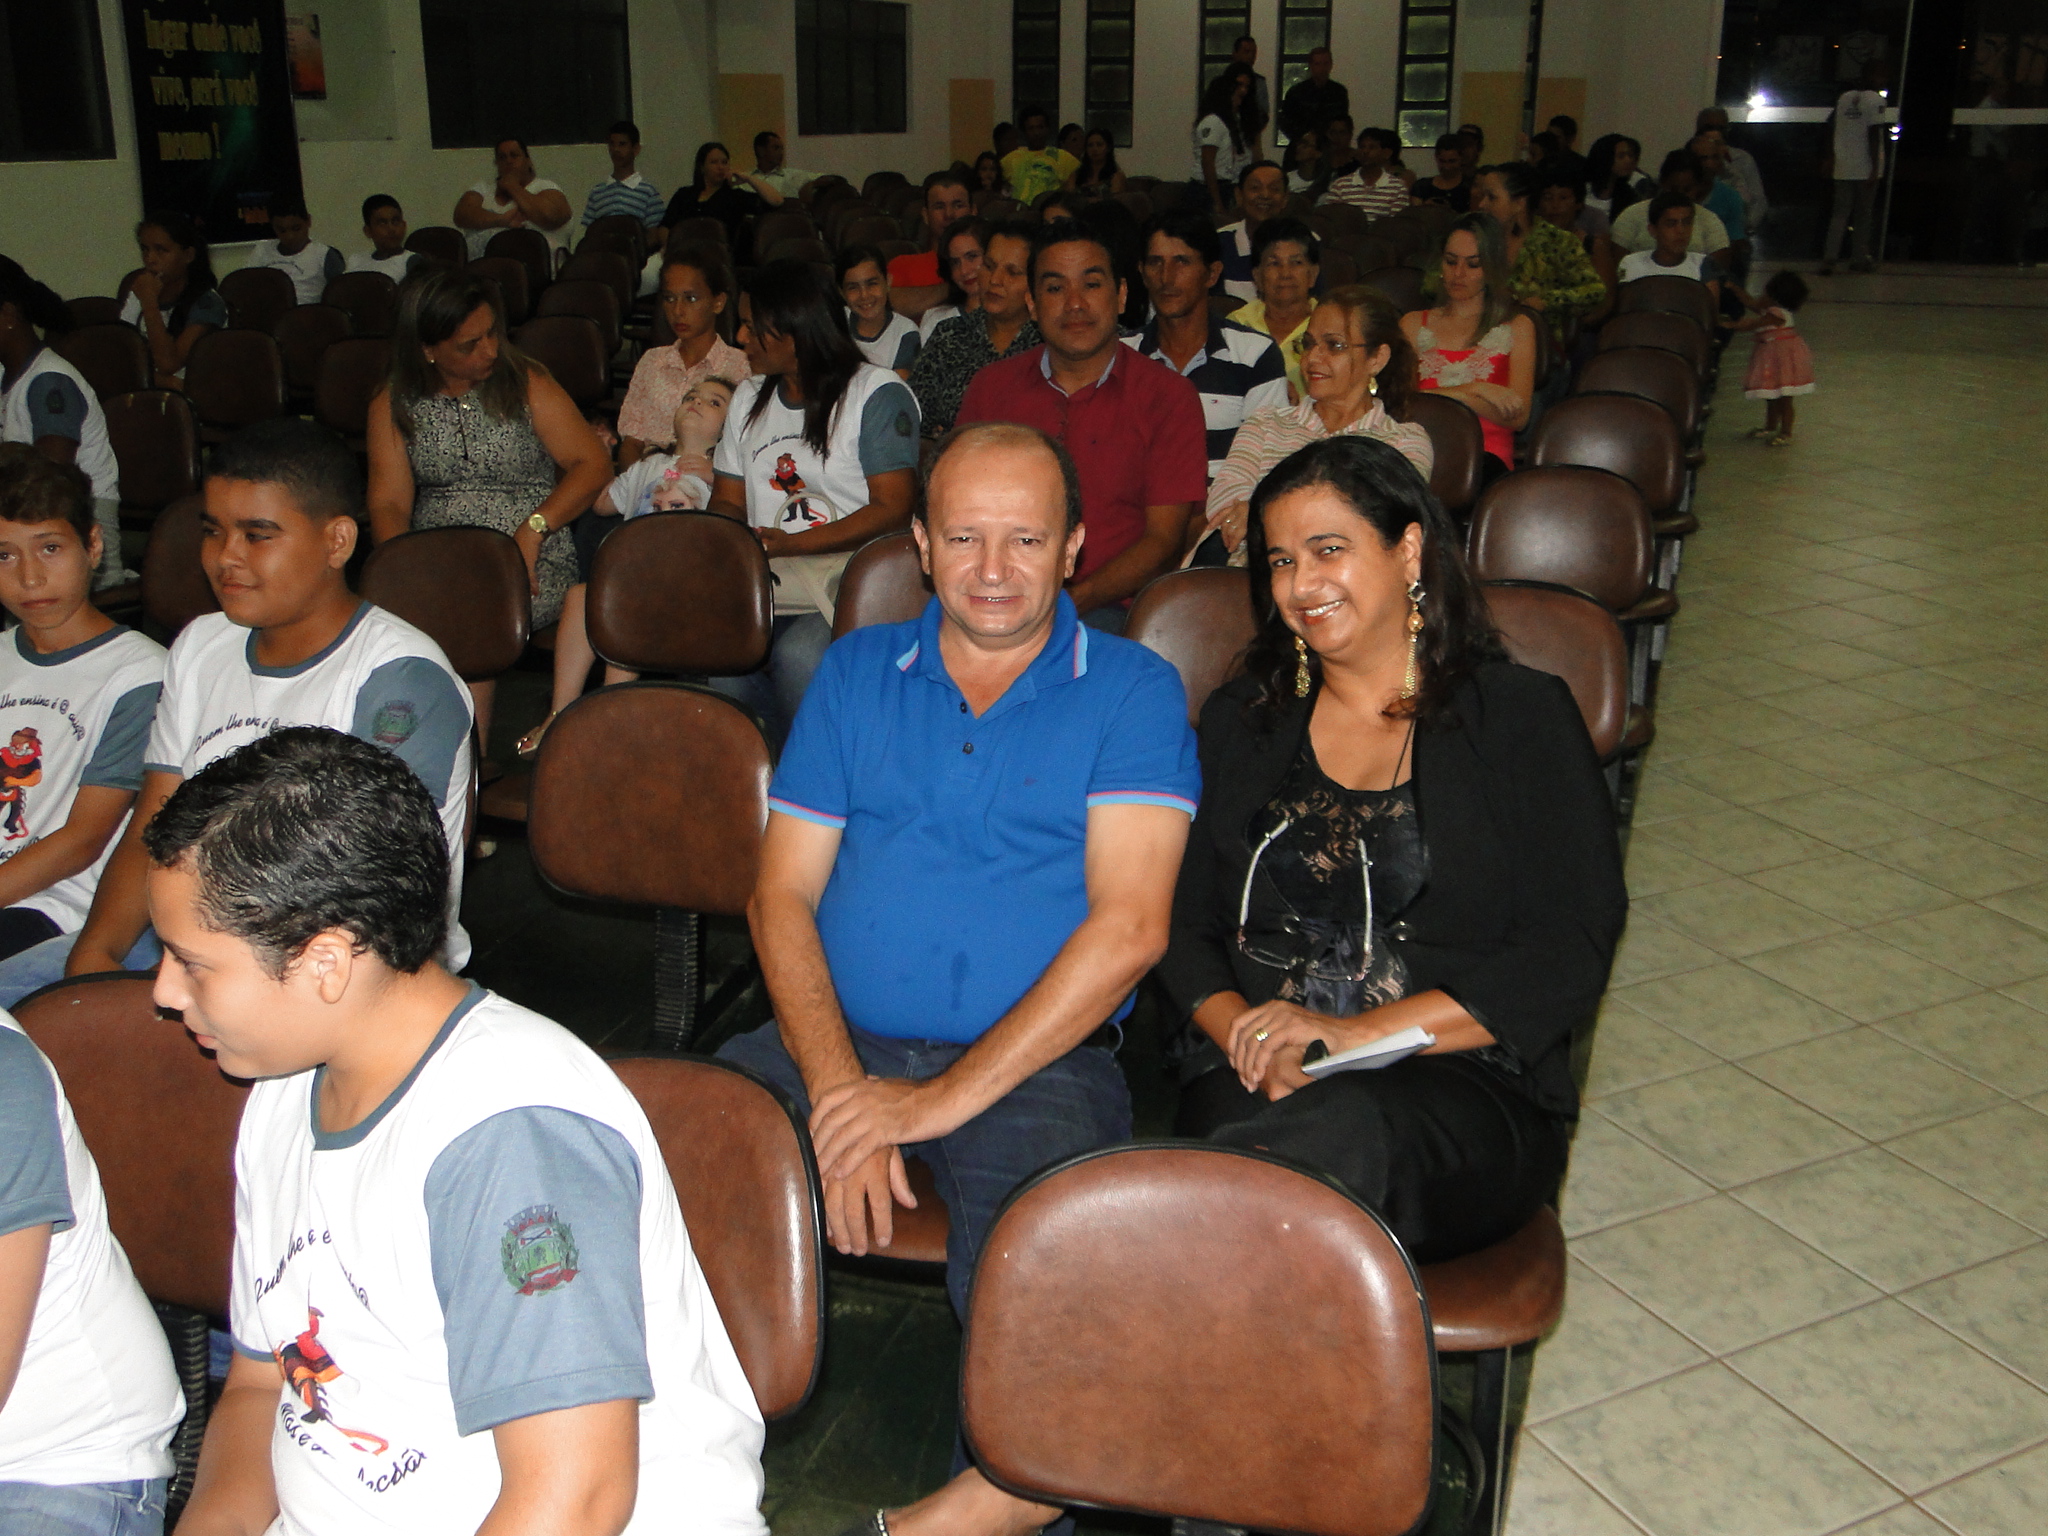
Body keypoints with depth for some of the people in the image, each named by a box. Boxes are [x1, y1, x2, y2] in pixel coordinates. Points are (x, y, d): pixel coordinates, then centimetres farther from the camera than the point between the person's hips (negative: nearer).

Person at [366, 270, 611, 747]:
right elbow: (389, 503, 1)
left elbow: (593, 465, -2)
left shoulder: (525, 383, 5)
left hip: (532, 564, -2)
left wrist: (534, 529, -17)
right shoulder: (393, 406, 9)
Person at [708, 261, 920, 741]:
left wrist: (789, 544, -17)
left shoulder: (878, 394, -1)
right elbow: (727, 500, 23)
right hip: (766, 578, 5)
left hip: (850, 578, -5)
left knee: (798, 656, -35)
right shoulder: (749, 399, 23)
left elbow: (892, 508, -10)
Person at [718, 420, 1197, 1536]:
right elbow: (781, 895, 8)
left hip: (1038, 1060, -3)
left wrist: (947, 1094, -14)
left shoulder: (1131, 691, 3)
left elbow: (1129, 925, -8)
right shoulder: (856, 672, 14)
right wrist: (839, 1091, -9)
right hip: (832, 1039, 4)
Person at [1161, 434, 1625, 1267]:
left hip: (1468, 1089, -2)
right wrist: (1245, 1037, -9)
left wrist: (1356, 1034, -12)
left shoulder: (1523, 717, 8)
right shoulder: (1240, 720, 20)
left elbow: (1570, 957, -3)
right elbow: (1181, 925, 13)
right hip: (1255, 1084, 2)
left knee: (1342, 1128, -37)